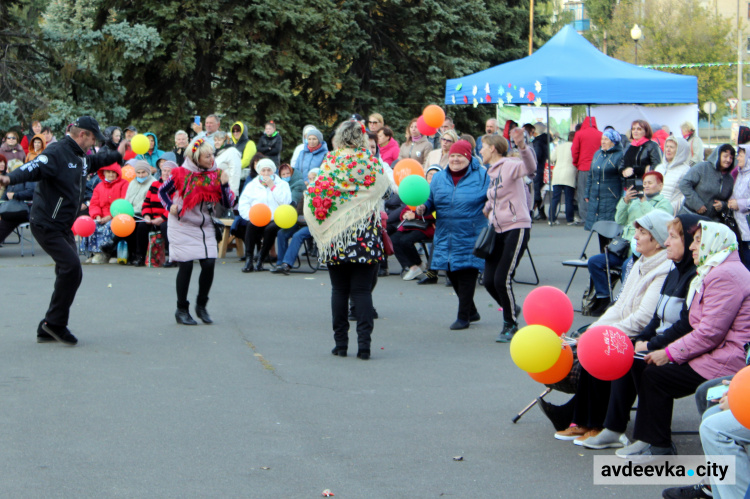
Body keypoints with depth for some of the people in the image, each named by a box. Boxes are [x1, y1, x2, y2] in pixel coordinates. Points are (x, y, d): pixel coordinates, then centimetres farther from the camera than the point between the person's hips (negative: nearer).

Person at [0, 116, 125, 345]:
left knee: (70, 274, 9)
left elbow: (95, 161, 37)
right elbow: (34, 168, -33)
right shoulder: (57, 153, -17)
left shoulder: (81, 157, 13)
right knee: (71, 267, -20)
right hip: (46, 225, -10)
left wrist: (117, 155, 48)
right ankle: (55, 323, -9)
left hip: (64, 227, 10)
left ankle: (48, 330, 17)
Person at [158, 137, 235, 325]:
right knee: (186, 266, -7)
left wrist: (224, 185, -14)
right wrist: (170, 207, -9)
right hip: (182, 227, -3)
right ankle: (181, 310, 8)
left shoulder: (215, 175, 1)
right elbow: (162, 191, 8)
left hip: (205, 227, 3)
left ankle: (201, 305, 13)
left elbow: (228, 204, 0)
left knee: (209, 264, -8)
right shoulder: (181, 174, -7)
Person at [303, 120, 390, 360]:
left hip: (336, 236, 1)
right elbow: (383, 190, 6)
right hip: (366, 234, -1)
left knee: (339, 289, 9)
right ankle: (364, 343, -8)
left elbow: (314, 196, 0)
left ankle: (341, 343, 9)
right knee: (362, 290, 1)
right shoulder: (372, 163, -5)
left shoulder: (330, 162, -2)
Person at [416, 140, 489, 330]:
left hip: (470, 237, -6)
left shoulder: (482, 176, -4)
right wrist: (422, 207, -4)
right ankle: (471, 311, 29)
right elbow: (430, 200, 17)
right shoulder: (439, 178, 11)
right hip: (445, 238, 6)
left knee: (467, 276, -3)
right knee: (452, 275, 12)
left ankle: (463, 317, 6)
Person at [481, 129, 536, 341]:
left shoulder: (508, 166, -10)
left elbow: (530, 167, -32)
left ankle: (510, 324, 6)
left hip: (517, 228, -9)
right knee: (489, 281, 5)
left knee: (502, 279, -12)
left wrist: (522, 146, -47)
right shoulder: (491, 172, 17)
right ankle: (511, 310, 30)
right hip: (498, 230, 9)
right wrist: (485, 211, 18)